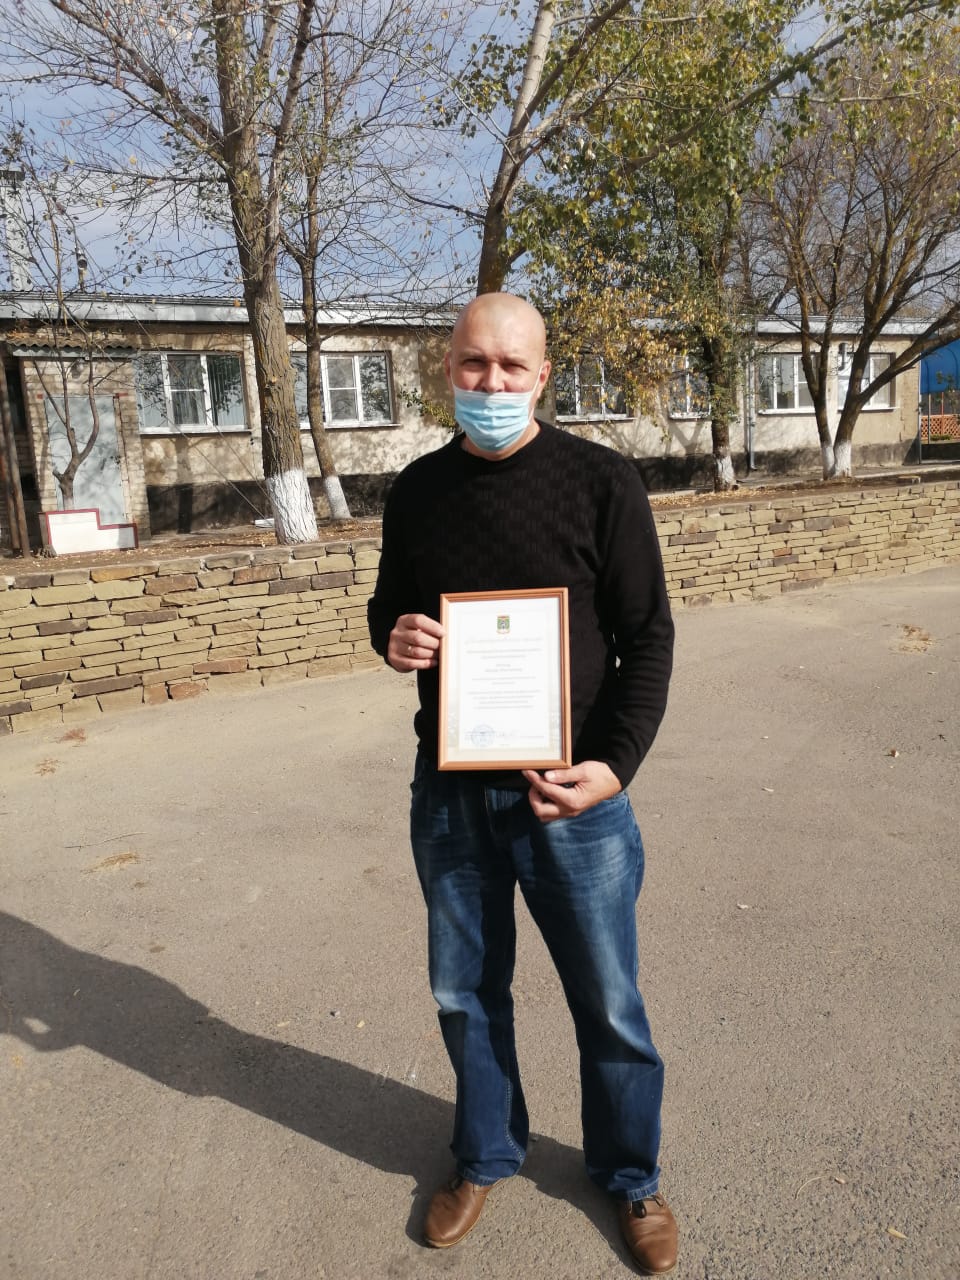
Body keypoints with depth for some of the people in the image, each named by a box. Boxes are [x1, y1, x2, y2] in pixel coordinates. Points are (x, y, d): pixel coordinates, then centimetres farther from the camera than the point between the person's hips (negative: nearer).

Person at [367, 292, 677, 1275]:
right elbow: (388, 605, 14)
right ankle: (485, 1156, 46)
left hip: (570, 792, -3)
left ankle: (630, 1175, 41)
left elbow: (647, 634, -7)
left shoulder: (601, 481, -8)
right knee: (465, 992, 19)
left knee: (608, 1004, 13)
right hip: (448, 792, 3)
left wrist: (616, 763, -19)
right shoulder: (416, 490, 3)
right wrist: (392, 637, -10)